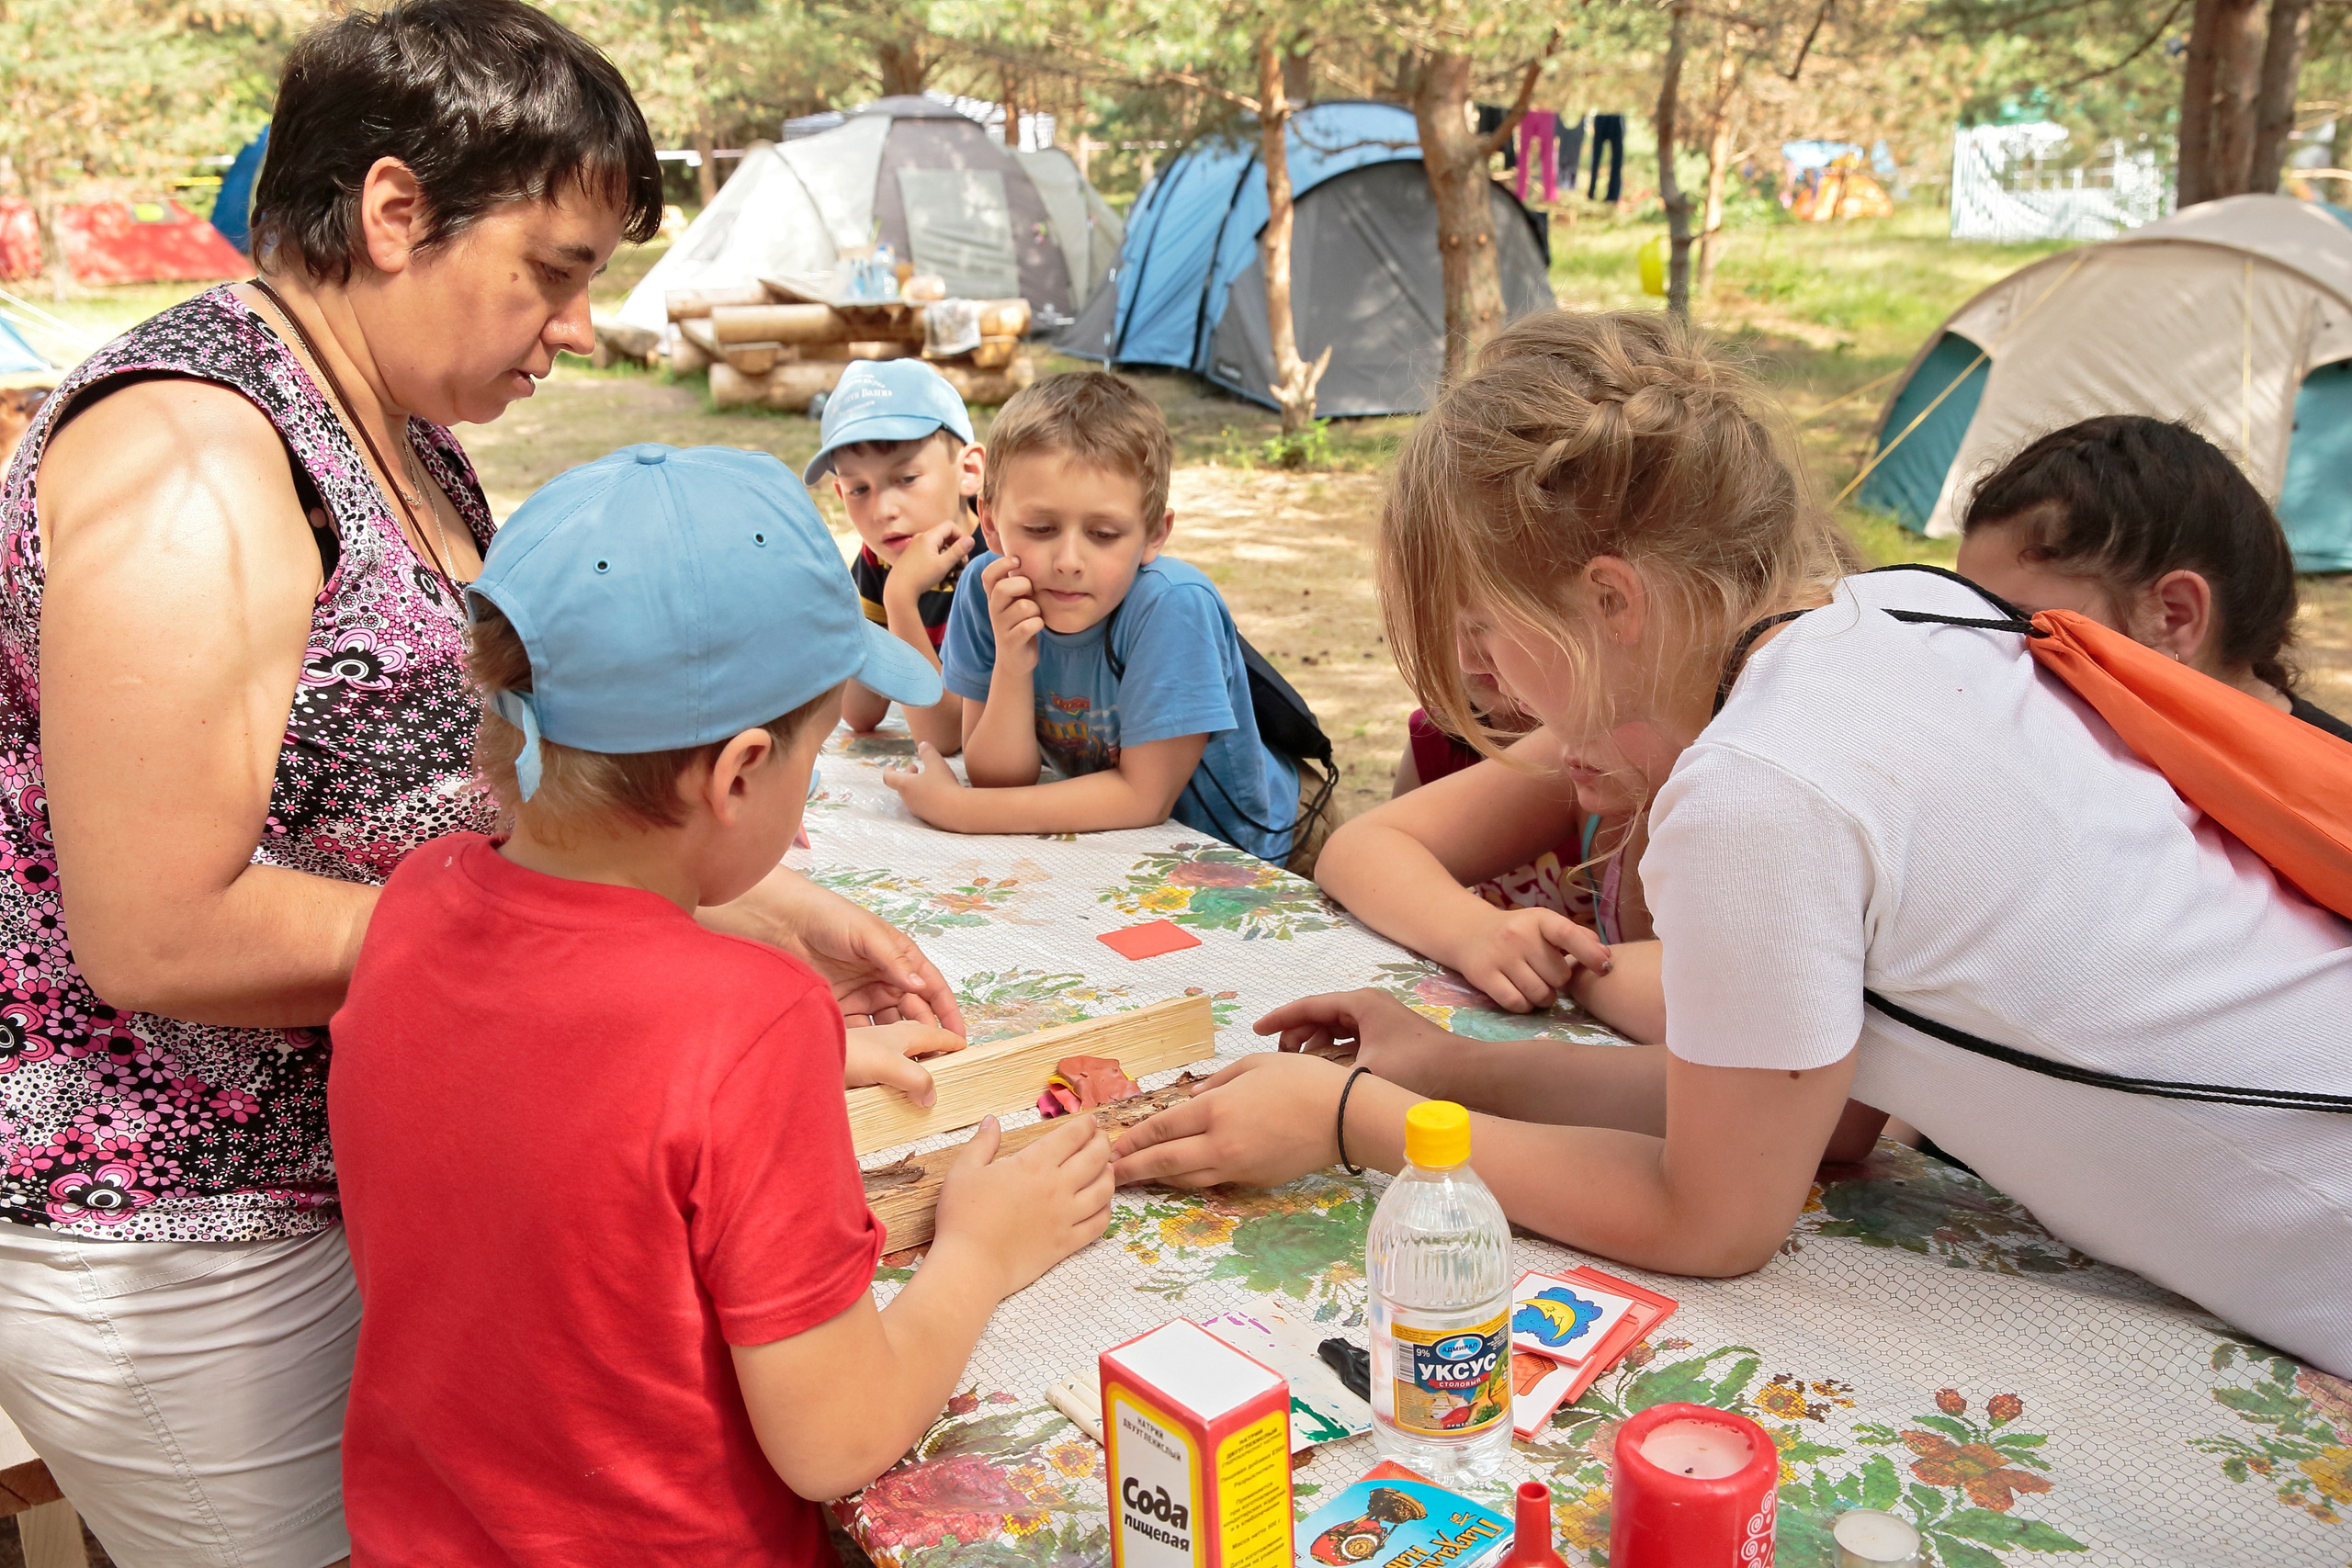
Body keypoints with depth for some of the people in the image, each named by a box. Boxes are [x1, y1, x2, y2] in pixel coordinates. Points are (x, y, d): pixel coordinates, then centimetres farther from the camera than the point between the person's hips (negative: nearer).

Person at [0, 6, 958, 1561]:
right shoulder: (189, 457, -23)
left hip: (357, 1171, 9)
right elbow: (157, 935, -26)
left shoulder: (406, 445, 7)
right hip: (169, 1239, -9)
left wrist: (792, 918, 5)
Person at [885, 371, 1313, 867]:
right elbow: (999, 779, -10)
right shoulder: (988, 590, -14)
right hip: (1102, 843, 3)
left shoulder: (1175, 604, -27)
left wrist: (957, 808, -23)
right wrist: (1012, 665, -28)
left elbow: (1144, 796, -23)